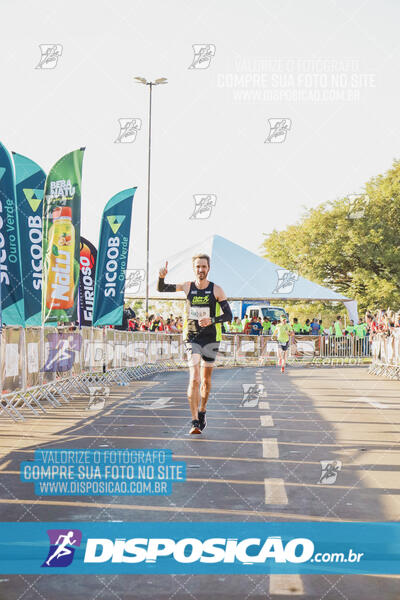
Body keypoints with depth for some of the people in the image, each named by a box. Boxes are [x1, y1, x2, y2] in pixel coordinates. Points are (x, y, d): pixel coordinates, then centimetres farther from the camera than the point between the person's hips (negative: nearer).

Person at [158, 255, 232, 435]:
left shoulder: (216, 290, -4)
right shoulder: (187, 287, 1)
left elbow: (228, 315, -5)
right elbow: (161, 289, 8)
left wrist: (211, 320, -22)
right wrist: (162, 277, -14)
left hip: (211, 338, 1)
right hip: (192, 337, 0)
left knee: (206, 379, 13)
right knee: (194, 379, -15)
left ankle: (202, 412, 36)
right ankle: (195, 422, -16)